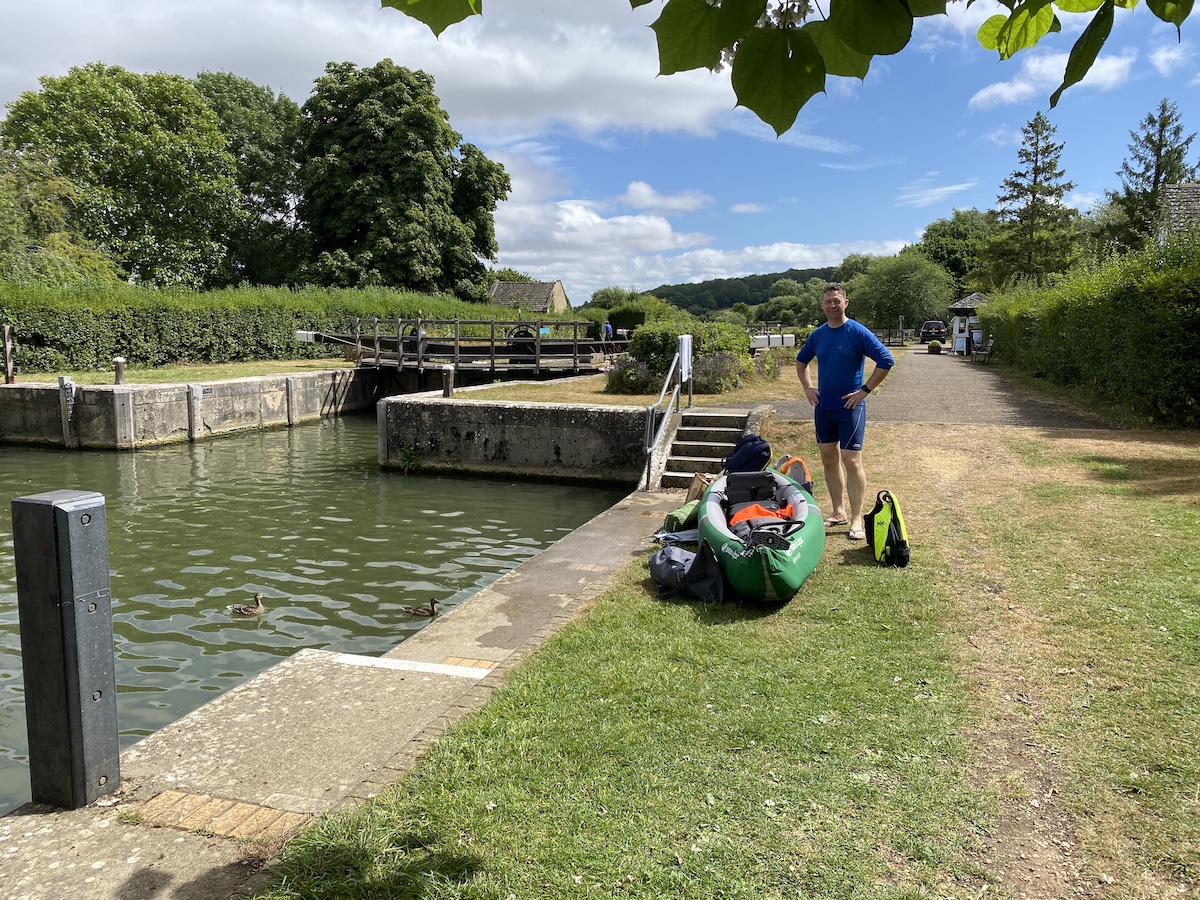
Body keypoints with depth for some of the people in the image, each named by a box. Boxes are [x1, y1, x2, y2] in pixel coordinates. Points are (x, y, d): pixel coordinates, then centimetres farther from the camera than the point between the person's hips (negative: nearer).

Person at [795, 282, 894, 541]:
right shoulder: (817, 335, 7)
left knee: (852, 462, -6)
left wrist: (864, 391, -14)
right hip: (823, 406, 6)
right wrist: (808, 387, 11)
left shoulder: (858, 332, -10)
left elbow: (886, 361, -13)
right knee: (829, 459, 11)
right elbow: (801, 361, 24)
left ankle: (857, 519, 0)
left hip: (850, 406, -6)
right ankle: (838, 512, 23)